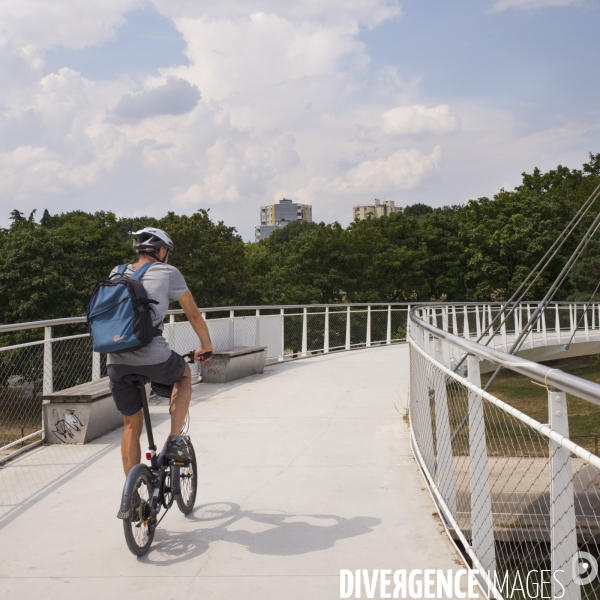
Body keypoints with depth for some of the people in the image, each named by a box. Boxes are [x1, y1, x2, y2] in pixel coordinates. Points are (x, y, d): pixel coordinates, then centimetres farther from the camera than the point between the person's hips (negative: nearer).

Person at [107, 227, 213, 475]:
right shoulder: (168, 273, 3)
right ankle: (175, 440, 18)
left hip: (117, 362, 4)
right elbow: (193, 314, 11)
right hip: (154, 359, -4)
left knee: (132, 425, 21)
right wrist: (206, 346, 25)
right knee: (184, 373, 30)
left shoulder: (117, 274, 16)